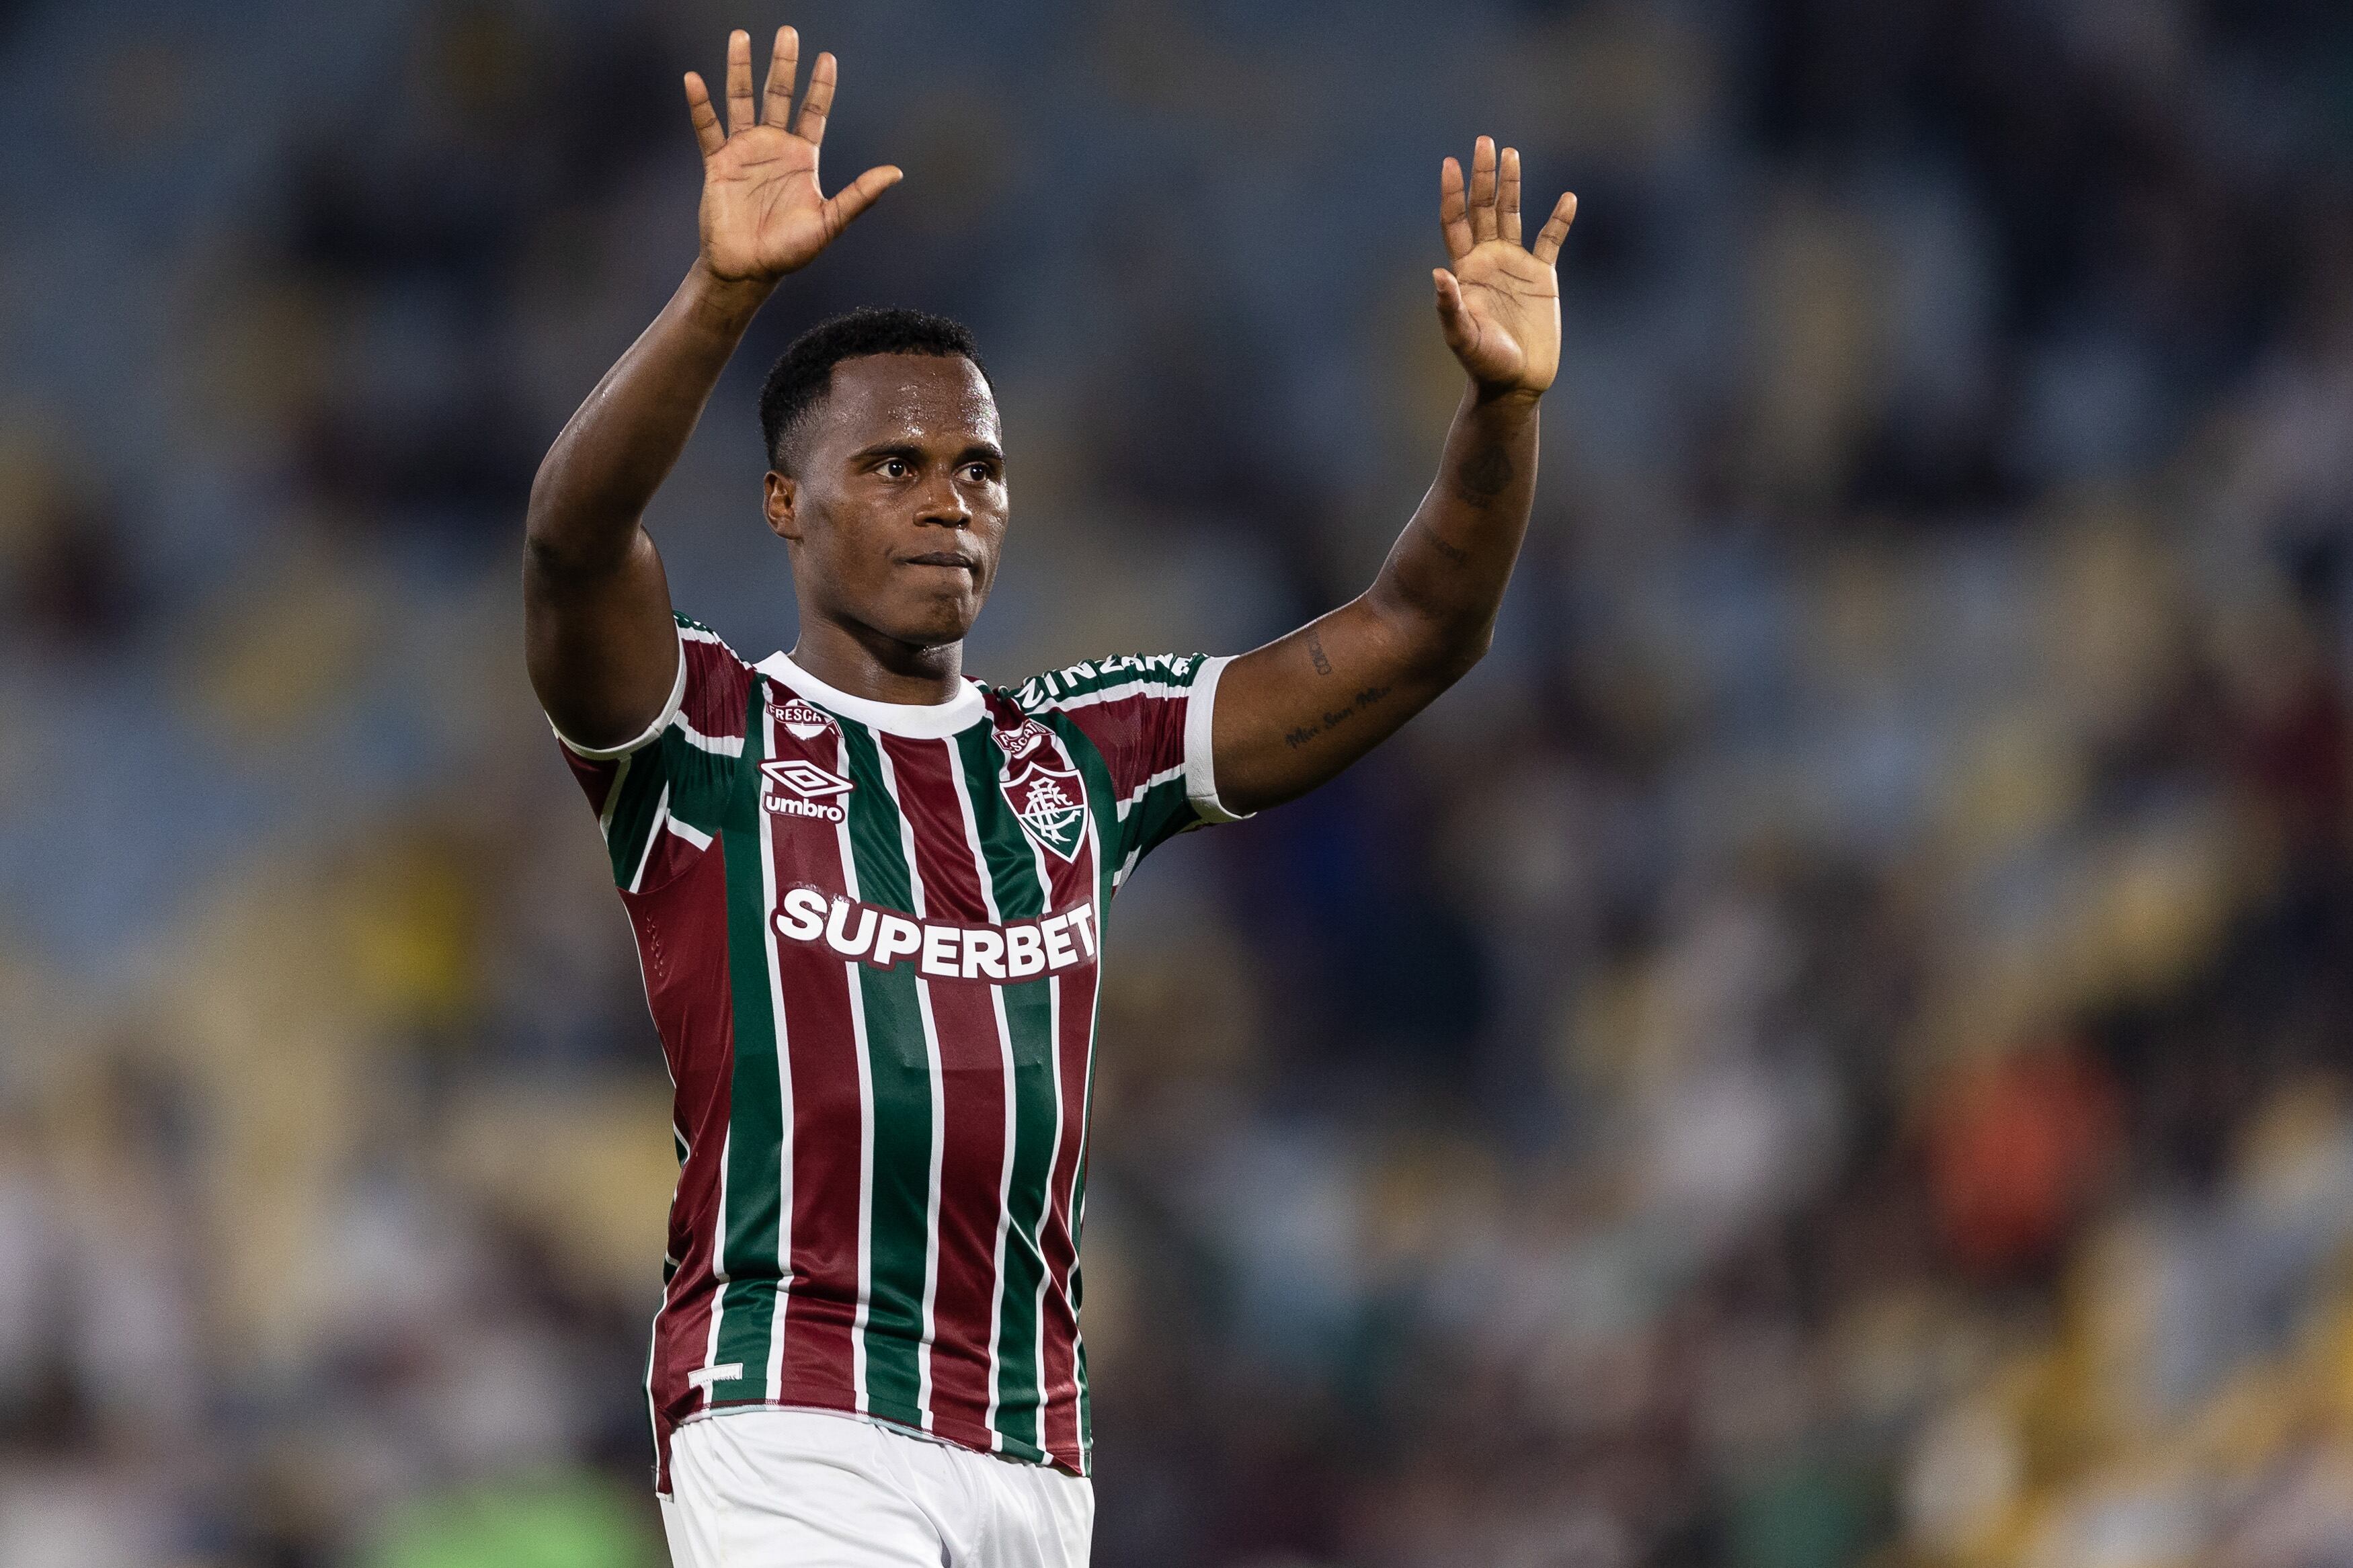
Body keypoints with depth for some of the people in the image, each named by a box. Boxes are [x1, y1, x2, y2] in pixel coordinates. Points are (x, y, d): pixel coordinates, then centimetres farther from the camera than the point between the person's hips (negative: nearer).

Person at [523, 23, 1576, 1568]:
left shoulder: (1087, 752, 17)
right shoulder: (703, 735, 3)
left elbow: (1413, 635, 12)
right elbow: (576, 539, -18)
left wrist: (1502, 406, -5)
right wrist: (724, 291, -33)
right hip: (791, 1428, -5)